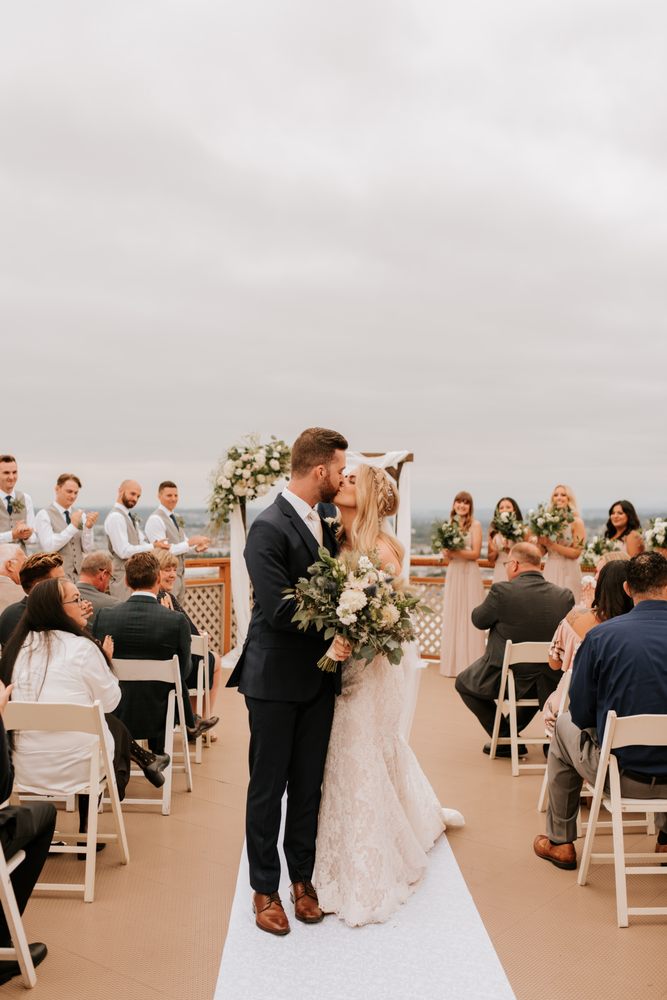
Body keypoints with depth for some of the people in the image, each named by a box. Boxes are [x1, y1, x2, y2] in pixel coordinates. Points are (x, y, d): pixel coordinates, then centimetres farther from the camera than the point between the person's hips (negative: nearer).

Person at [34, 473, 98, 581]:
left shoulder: (81, 516, 9)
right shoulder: (44, 515, -2)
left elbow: (88, 548, 3)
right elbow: (48, 547, -14)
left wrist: (88, 527, -13)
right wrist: (72, 526, -19)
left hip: (79, 577, 4)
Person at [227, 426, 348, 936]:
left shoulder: (323, 523, 6)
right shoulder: (269, 527, -18)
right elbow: (279, 609, -23)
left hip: (317, 675, 7)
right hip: (275, 679, -6)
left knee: (308, 785, 16)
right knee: (268, 786, 9)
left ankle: (303, 877, 32)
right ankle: (265, 888, 25)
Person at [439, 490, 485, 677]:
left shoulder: (475, 525, -2)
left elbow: (475, 553, -7)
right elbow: (446, 559, 12)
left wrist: (455, 552, -18)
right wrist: (446, 553, -10)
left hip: (469, 574, -4)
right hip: (452, 573, 4)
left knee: (469, 617, -3)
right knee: (452, 617, 4)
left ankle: (470, 664, 3)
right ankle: (453, 663, 11)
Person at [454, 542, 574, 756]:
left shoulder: (502, 591, -20)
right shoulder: (565, 595, -8)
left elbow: (478, 620, -3)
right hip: (549, 686, 4)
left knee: (463, 682, 24)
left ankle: (506, 739, 18)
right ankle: (512, 729, 45)